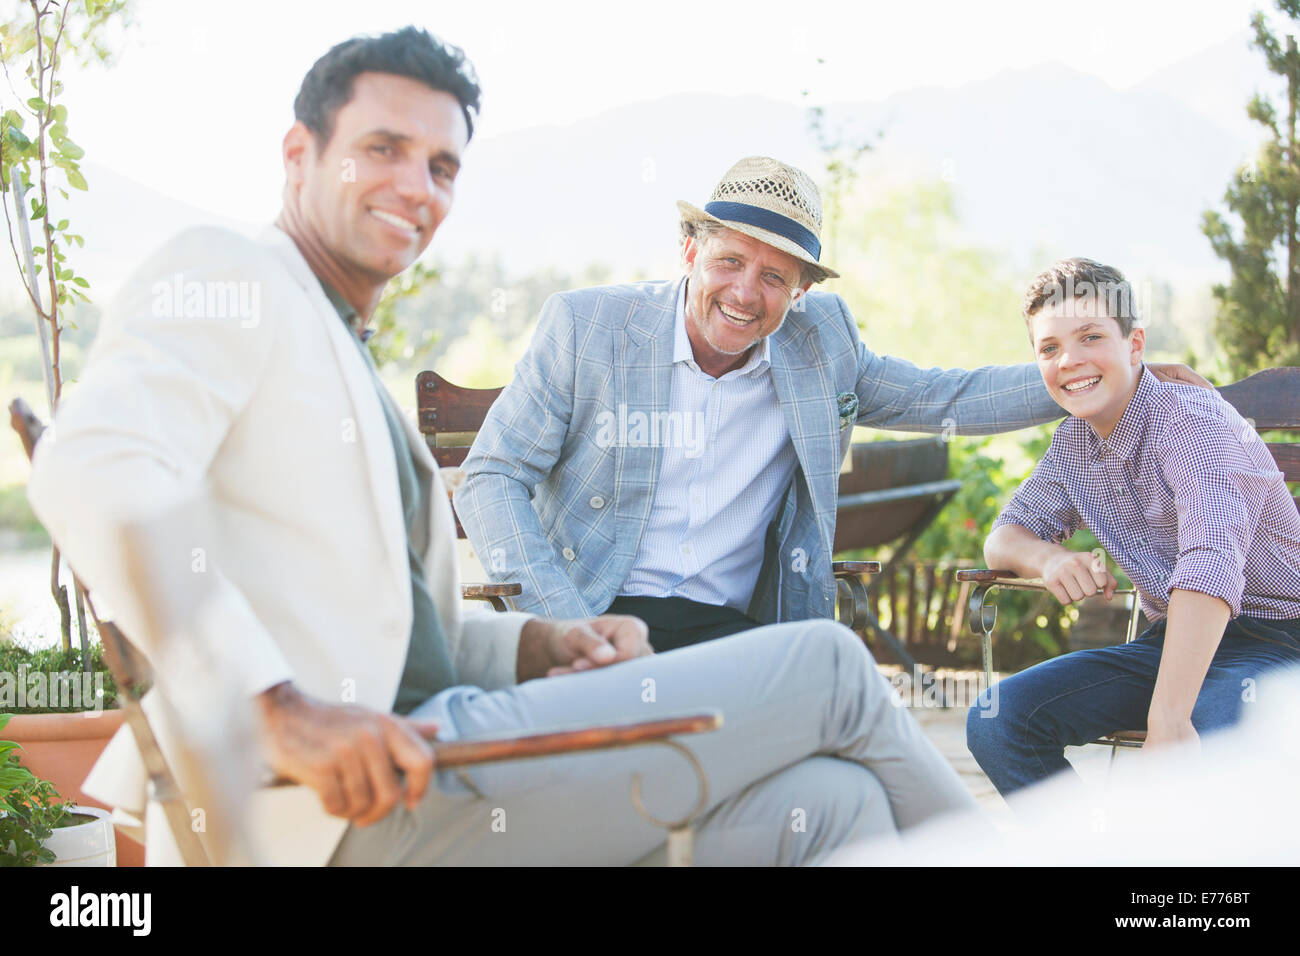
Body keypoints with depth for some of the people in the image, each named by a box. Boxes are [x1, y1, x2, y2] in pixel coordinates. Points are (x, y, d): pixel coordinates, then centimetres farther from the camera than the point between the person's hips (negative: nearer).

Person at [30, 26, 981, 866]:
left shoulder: (354, 370, 28)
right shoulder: (225, 274, 0)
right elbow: (94, 471, -20)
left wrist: (540, 644, 7)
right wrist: (279, 708, -29)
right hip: (345, 808, -9)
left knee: (826, 800, -8)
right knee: (827, 665, -5)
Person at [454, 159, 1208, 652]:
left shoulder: (820, 340, 9)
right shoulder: (584, 325, -1)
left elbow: (943, 400, 20)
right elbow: (493, 476, -1)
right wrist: (567, 625, -14)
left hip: (729, 627, 3)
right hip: (595, 614, -3)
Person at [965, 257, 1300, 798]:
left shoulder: (1194, 421, -19)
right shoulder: (1074, 442, 6)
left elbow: (1212, 566, -33)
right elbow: (1006, 535, 11)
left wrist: (1168, 720, -44)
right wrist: (1047, 557, -16)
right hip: (1172, 640, 7)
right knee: (995, 720, -10)